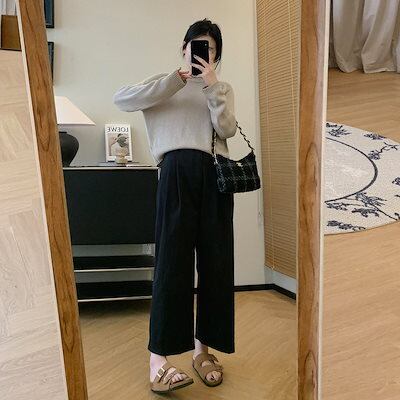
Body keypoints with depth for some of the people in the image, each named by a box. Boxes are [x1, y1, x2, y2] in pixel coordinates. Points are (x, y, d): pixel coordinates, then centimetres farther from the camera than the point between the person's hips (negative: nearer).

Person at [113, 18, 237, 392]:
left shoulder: (223, 88, 24)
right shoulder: (166, 82, 18)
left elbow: (227, 129, 4)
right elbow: (121, 98, -1)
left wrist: (211, 85, -4)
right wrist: (175, 80, -4)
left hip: (215, 174, 3)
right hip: (177, 170, -3)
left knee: (215, 261, 1)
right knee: (172, 259, -10)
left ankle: (202, 348, 15)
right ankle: (158, 357, -2)